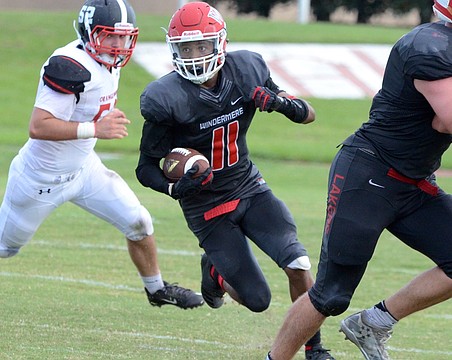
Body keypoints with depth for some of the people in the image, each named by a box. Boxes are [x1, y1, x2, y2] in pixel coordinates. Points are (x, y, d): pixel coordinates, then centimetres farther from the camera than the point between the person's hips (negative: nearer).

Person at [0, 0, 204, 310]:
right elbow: (38, 127, -37)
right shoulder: (71, 67, -32)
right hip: (43, 177, -8)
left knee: (139, 224, 5)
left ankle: (157, 289, 27)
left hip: (83, 168, 8)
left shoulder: (109, 62, -3)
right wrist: (95, 129, -40)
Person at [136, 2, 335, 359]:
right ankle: (216, 271, 31)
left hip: (250, 189, 3)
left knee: (299, 265, -19)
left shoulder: (245, 71, -10)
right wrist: (175, 187, -33)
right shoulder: (167, 99, -21)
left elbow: (308, 115, -1)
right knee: (257, 300, -4)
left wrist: (282, 102, -24)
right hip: (207, 208, -3)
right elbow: (147, 168, -11)